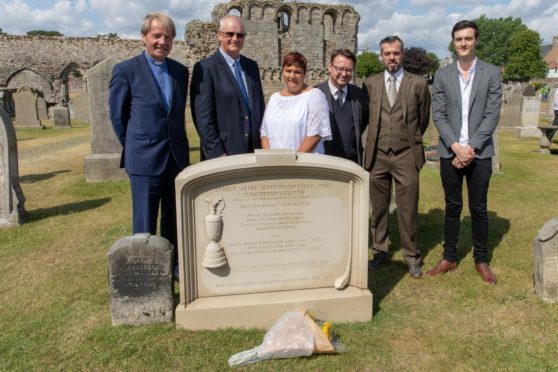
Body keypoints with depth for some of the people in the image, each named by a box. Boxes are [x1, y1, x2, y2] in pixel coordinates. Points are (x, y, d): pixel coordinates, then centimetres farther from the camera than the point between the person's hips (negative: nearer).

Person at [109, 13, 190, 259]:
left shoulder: (180, 71, 9)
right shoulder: (126, 70, -4)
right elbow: (117, 115, 2)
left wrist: (178, 145, 12)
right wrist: (134, 148, 7)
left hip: (177, 156, 5)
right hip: (145, 158, -4)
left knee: (174, 220, 13)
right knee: (145, 223, 4)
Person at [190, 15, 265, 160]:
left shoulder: (252, 66, 11)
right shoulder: (205, 68, -8)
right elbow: (203, 118, -12)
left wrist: (264, 145, 8)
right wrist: (217, 154, -15)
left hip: (255, 151, 6)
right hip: (223, 155, -5)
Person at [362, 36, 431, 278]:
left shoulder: (419, 84, 2)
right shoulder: (369, 84, 6)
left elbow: (423, 119, 13)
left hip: (406, 155, -1)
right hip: (377, 155, 2)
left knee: (408, 210, 2)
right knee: (378, 208, 10)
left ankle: (412, 257, 17)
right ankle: (379, 251, 24)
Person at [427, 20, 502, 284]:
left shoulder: (491, 74, 3)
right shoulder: (442, 75, 6)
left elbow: (492, 115, -3)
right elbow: (438, 115, 0)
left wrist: (471, 148, -12)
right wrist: (456, 147, -11)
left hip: (480, 153, -1)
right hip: (450, 152, 1)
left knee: (478, 209, 6)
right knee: (452, 207, 9)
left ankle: (481, 260, 20)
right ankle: (449, 257, 20)